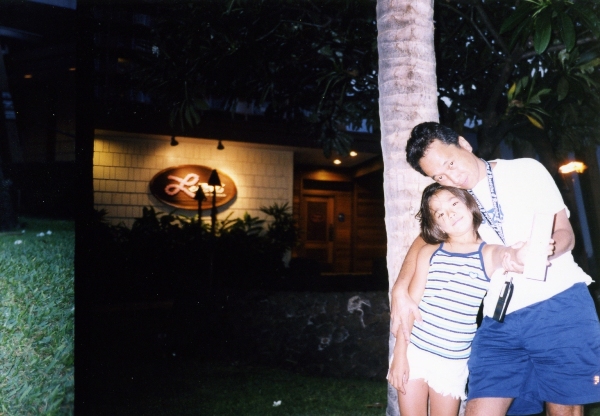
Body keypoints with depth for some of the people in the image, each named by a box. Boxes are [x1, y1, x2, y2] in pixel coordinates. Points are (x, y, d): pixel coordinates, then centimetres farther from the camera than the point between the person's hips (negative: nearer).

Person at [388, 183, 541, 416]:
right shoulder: (429, 253, 0)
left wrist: (519, 256, -52)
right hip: (413, 352, 1)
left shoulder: (489, 254, -4)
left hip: (453, 362, -1)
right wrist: (399, 354, -5)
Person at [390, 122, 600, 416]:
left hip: (559, 306, -3)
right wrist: (400, 291, 3)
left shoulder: (526, 170, 3)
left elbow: (565, 232, 1)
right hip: (499, 320, 3)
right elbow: (424, 240, 22)